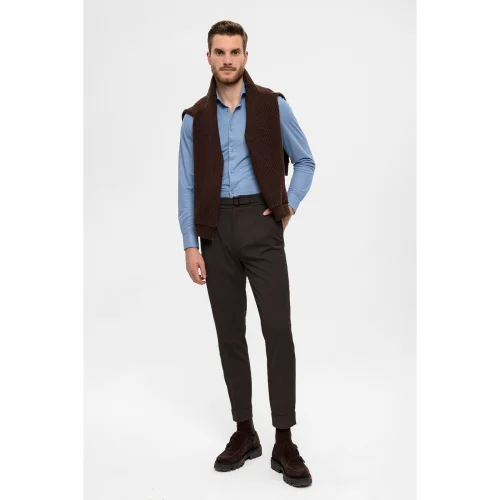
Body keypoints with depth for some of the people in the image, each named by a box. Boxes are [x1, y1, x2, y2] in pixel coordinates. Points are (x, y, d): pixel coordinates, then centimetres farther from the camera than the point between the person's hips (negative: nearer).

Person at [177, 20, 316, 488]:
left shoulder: (272, 105, 3)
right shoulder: (195, 117, 8)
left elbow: (305, 160, 12)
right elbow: (187, 185, 6)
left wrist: (289, 206, -1)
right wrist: (190, 246, -1)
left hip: (261, 224, -2)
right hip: (217, 230, 3)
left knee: (278, 330, -7)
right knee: (229, 333, 7)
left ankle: (284, 443, 3)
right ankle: (244, 432, 21)